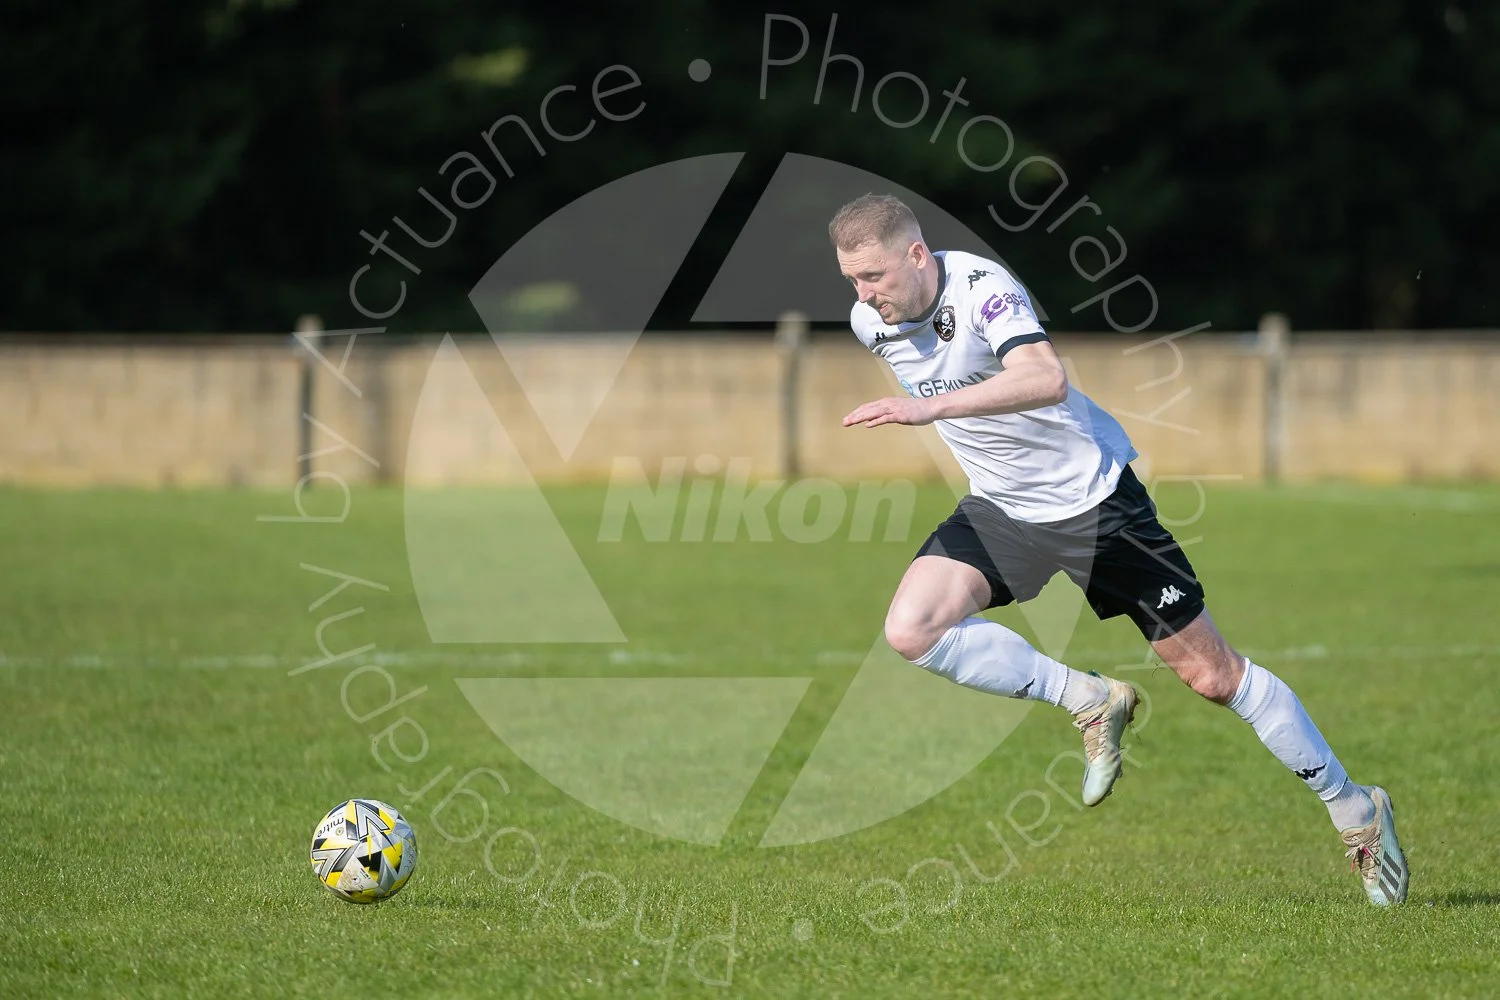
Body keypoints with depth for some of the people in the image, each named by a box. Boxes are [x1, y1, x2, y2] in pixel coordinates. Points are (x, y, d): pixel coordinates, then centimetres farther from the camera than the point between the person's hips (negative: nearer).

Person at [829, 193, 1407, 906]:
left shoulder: (981, 288, -26)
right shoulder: (869, 323, -4)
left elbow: (1046, 378, -45)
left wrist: (932, 406, -53)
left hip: (1091, 496, -6)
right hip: (999, 508, 6)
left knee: (1211, 674, -1)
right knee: (910, 630, -19)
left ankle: (1356, 810, 15)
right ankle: (1091, 702, -4)